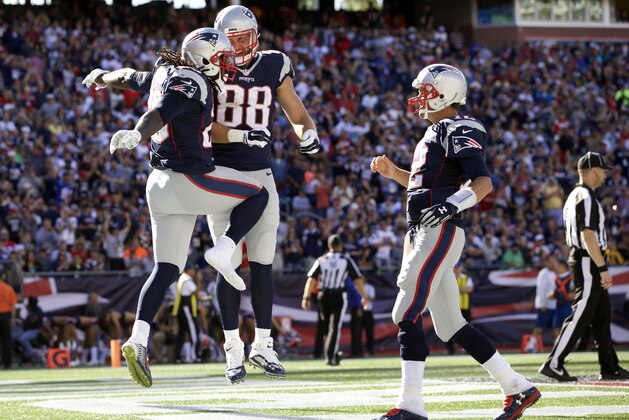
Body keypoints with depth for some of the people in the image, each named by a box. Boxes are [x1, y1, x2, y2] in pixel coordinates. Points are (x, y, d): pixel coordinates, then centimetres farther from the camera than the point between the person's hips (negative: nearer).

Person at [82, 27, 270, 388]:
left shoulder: (164, 74, 15)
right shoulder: (192, 82, -10)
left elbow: (130, 77, 34)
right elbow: (162, 112, -28)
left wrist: (102, 78, 55)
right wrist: (137, 134, -46)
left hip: (161, 184, 8)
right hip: (190, 180, -8)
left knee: (166, 270, 5)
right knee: (258, 195, 12)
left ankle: (138, 340, -7)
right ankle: (223, 251, -2)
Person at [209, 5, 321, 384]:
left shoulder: (274, 67, 4)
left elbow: (298, 115, 9)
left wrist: (309, 134, -13)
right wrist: (239, 135, -28)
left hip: (260, 174, 2)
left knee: (263, 263, 3)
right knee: (229, 264, -2)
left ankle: (263, 345, 12)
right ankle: (234, 350, 4)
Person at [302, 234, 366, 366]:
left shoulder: (321, 260, 4)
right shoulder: (346, 260, 0)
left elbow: (311, 279, -4)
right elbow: (357, 279, -2)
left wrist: (306, 298, -7)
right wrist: (363, 296, 7)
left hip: (323, 296, 2)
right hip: (339, 296, -2)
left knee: (327, 325, 17)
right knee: (335, 327, -6)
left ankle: (332, 354, 25)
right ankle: (331, 356, -18)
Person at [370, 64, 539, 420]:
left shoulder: (457, 130, -9)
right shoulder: (436, 132, 22)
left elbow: (483, 182, -18)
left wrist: (453, 205, -33)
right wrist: (392, 171, 21)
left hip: (440, 232, -10)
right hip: (421, 235, 10)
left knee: (407, 313, -15)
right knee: (451, 325, 11)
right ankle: (519, 388, 16)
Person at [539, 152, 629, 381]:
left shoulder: (574, 196, 17)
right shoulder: (587, 198, -15)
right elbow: (588, 236, -22)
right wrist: (603, 268, -23)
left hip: (580, 260, 11)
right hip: (589, 262, -11)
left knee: (602, 315, 12)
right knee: (580, 316, -10)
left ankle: (610, 367, 15)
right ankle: (553, 363, -12)